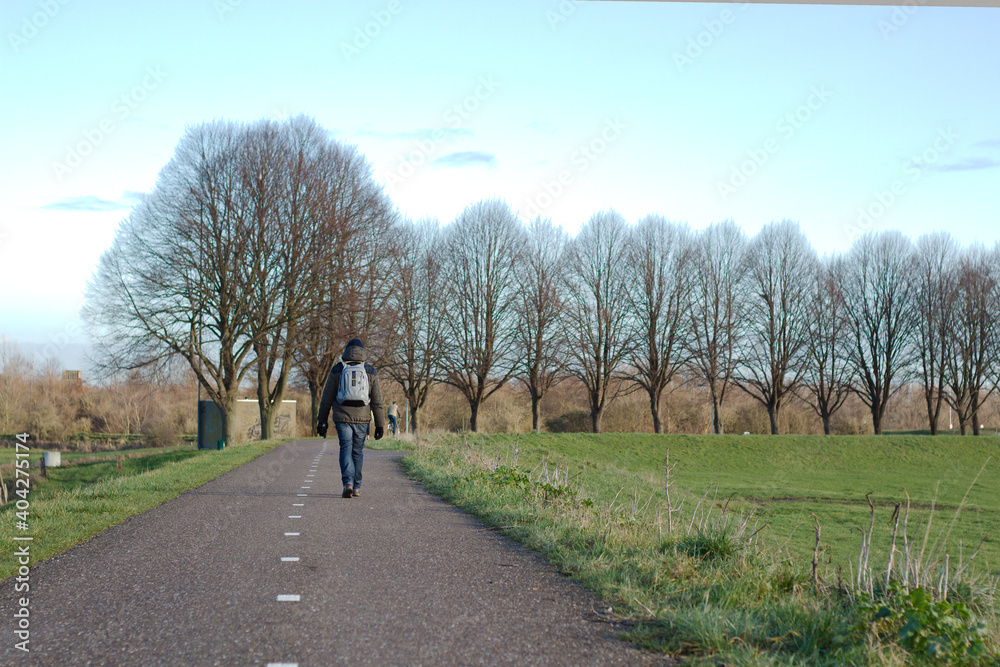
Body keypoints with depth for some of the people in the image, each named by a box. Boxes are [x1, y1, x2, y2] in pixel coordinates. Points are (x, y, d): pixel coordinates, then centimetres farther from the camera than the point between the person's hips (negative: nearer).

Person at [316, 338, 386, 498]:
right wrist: (380, 424, 6)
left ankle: (348, 482, -20)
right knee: (358, 452, 12)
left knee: (346, 449, 0)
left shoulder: (336, 371, 2)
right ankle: (356, 488, 16)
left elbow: (326, 399, 4)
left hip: (342, 418, -1)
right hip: (362, 419, 1)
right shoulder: (370, 372, 3)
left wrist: (322, 421, 10)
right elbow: (377, 402, 2)